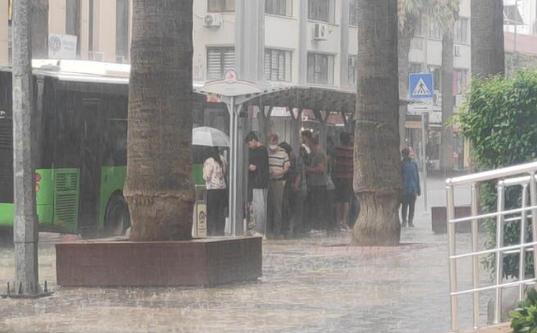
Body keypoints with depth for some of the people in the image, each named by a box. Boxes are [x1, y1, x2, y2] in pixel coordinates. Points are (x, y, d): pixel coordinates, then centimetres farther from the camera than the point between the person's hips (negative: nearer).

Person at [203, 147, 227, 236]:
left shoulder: (209, 161, -11)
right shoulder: (222, 161, 6)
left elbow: (206, 177, -11)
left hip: (212, 189, -6)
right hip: (222, 188, 6)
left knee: (211, 212, -1)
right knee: (220, 212, 9)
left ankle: (212, 231, -3)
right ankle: (220, 231, 11)